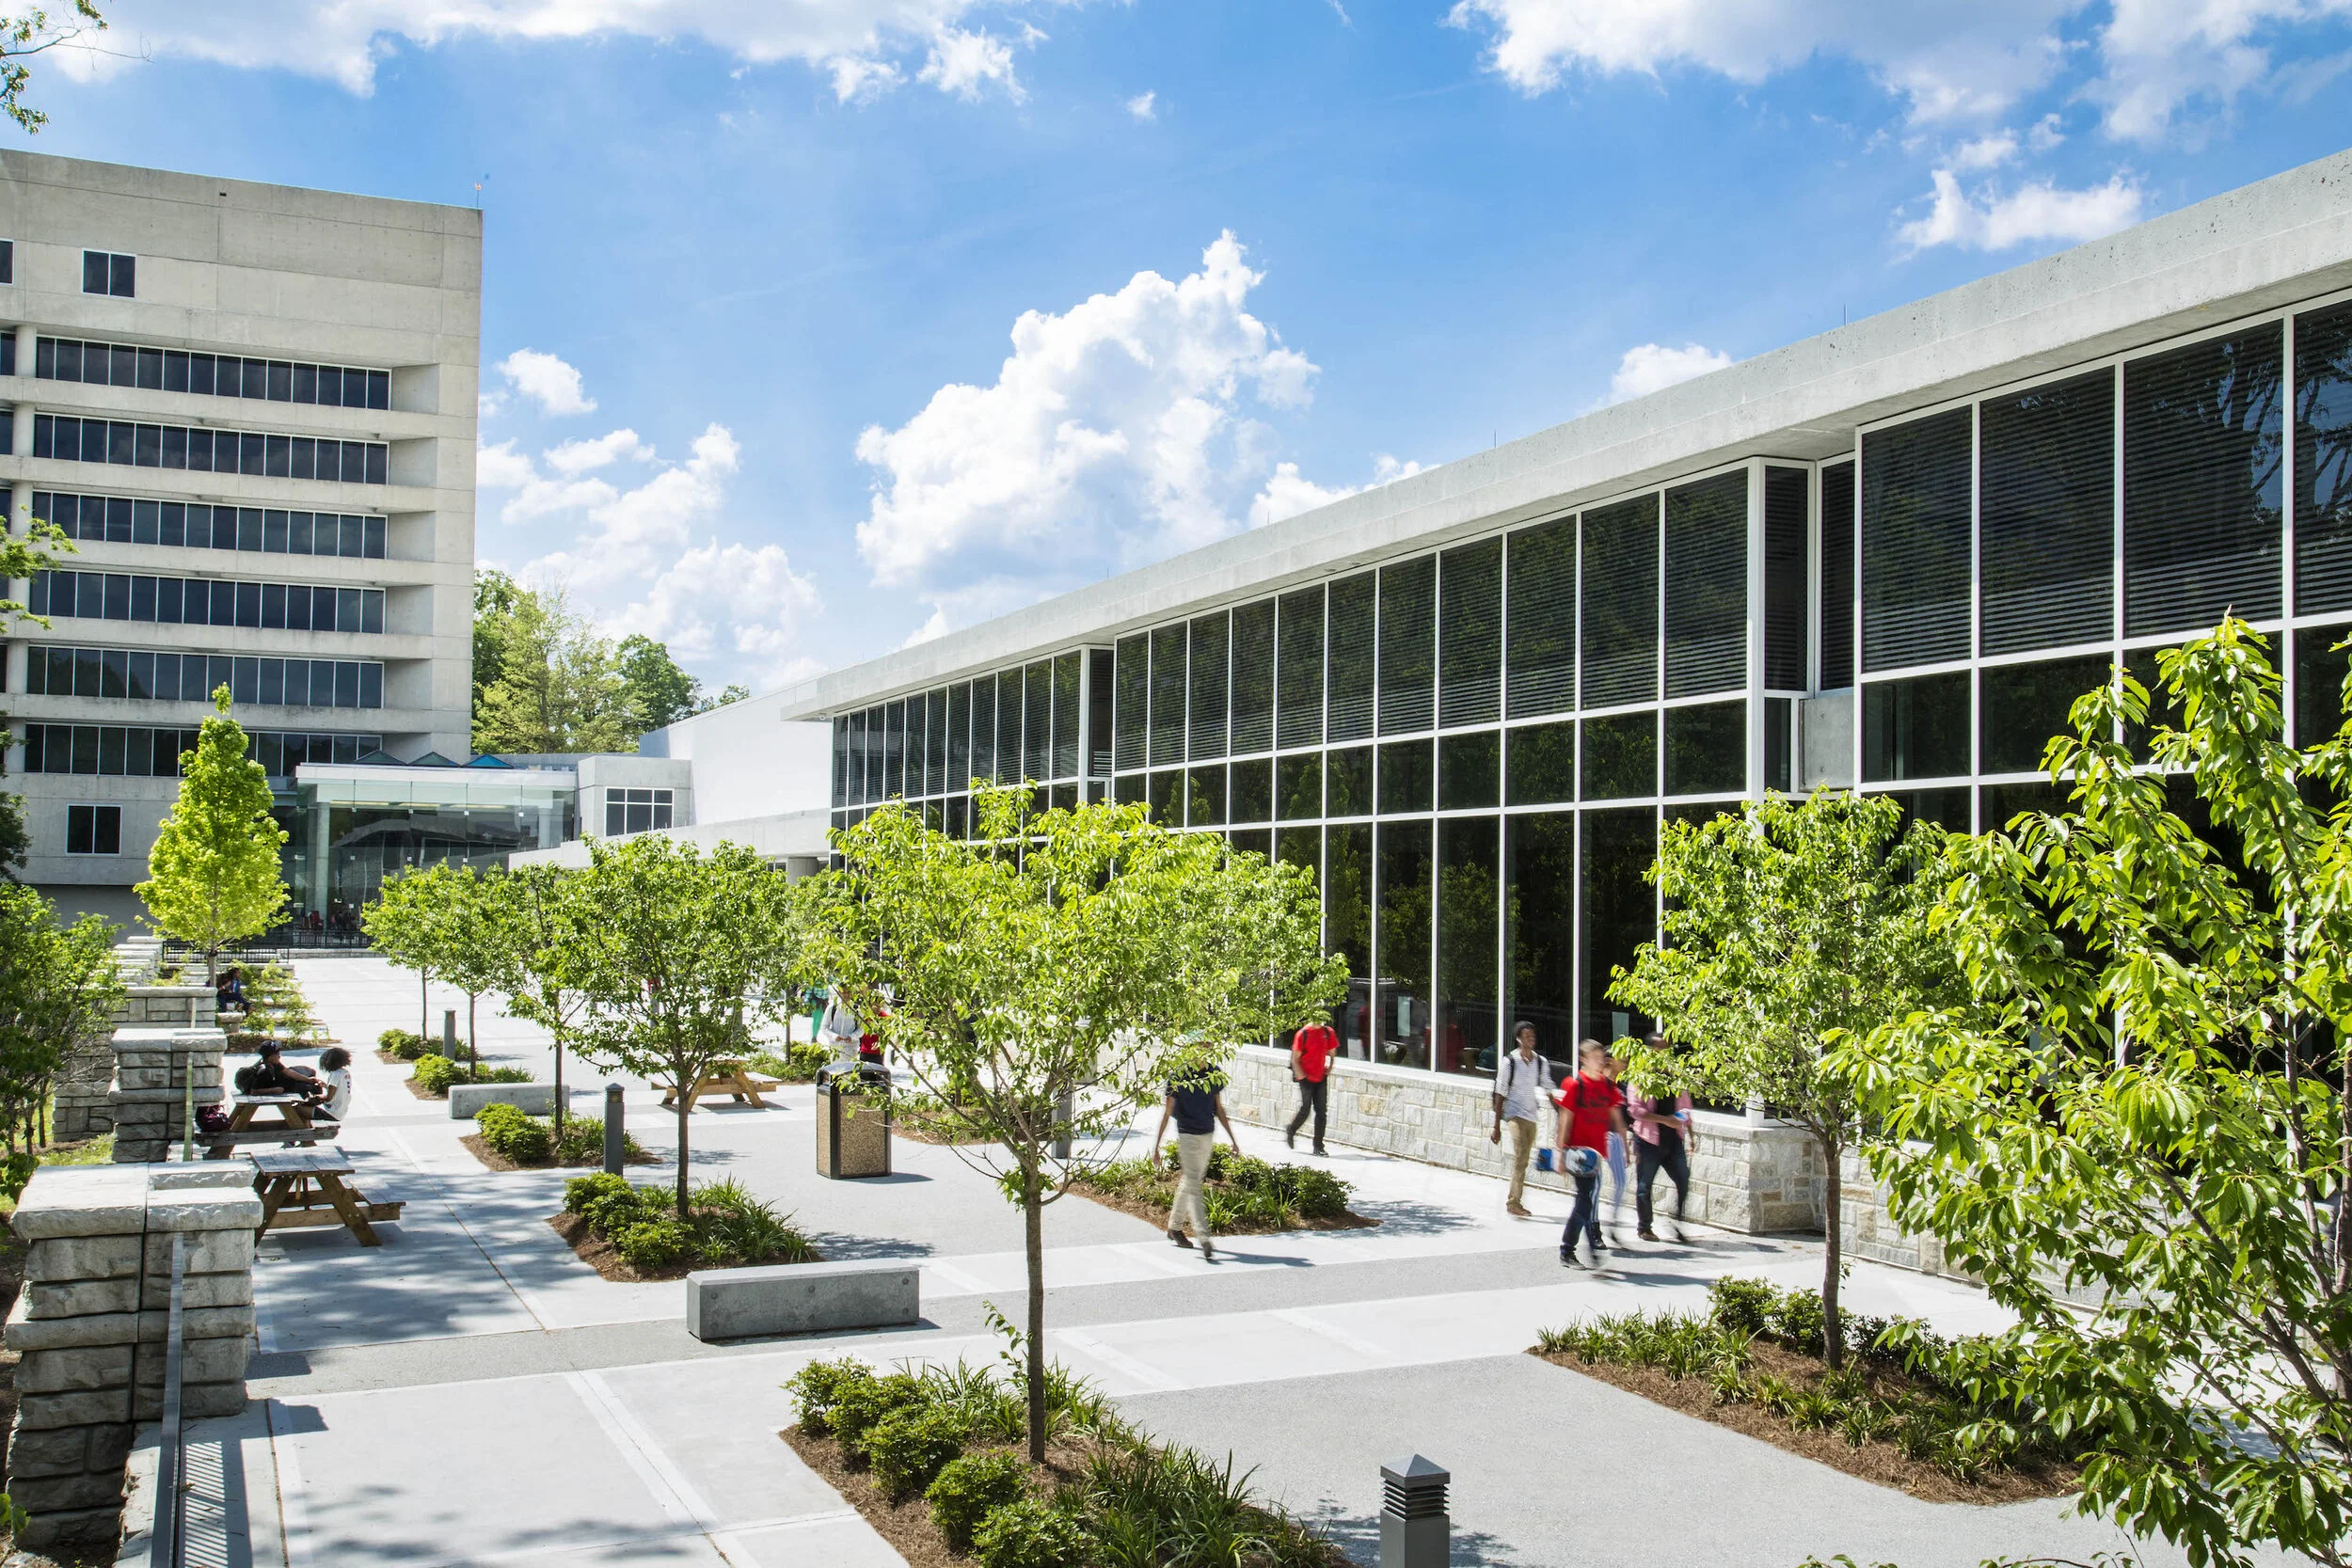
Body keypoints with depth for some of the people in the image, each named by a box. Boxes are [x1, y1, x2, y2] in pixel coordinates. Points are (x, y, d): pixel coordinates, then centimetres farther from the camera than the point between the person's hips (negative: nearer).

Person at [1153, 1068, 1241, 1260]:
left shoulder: (1213, 1074, 5)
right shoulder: (1178, 1076, -9)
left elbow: (1219, 1109, 13)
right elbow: (1167, 1113, -6)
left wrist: (1233, 1140, 14)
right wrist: (1156, 1147, -6)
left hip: (1208, 1135, 5)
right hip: (1187, 1135, -5)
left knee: (1190, 1183, 16)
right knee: (1193, 1186, -10)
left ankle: (1174, 1227, 31)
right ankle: (1204, 1238, -16)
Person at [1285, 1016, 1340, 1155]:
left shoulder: (1328, 1032, 3)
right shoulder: (1302, 1034, -8)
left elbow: (1332, 1053, 15)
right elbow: (1295, 1059, -6)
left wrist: (1329, 1069, 3)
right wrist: (1301, 1076, -12)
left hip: (1321, 1078, 4)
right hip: (1307, 1079, -4)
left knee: (1321, 1112, 2)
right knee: (1305, 1110, -1)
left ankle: (1318, 1147, 9)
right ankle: (1291, 1131, 28)